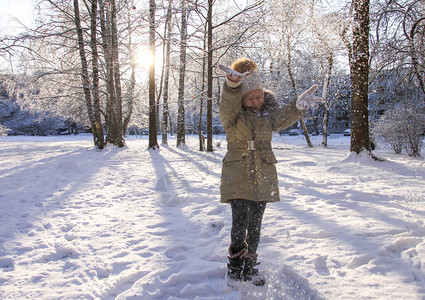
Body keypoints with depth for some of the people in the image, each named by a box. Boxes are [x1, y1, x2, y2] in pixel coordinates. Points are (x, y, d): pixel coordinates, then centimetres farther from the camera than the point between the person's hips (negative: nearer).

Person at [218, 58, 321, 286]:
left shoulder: (269, 107, 4)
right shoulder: (230, 112, -5)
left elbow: (280, 119, -18)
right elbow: (228, 105, -30)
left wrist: (297, 107, -40)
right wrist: (233, 85, -53)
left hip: (262, 175, 3)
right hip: (237, 174, -3)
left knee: (255, 223, 9)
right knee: (240, 220, -11)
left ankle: (250, 268, 26)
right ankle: (234, 270, 6)